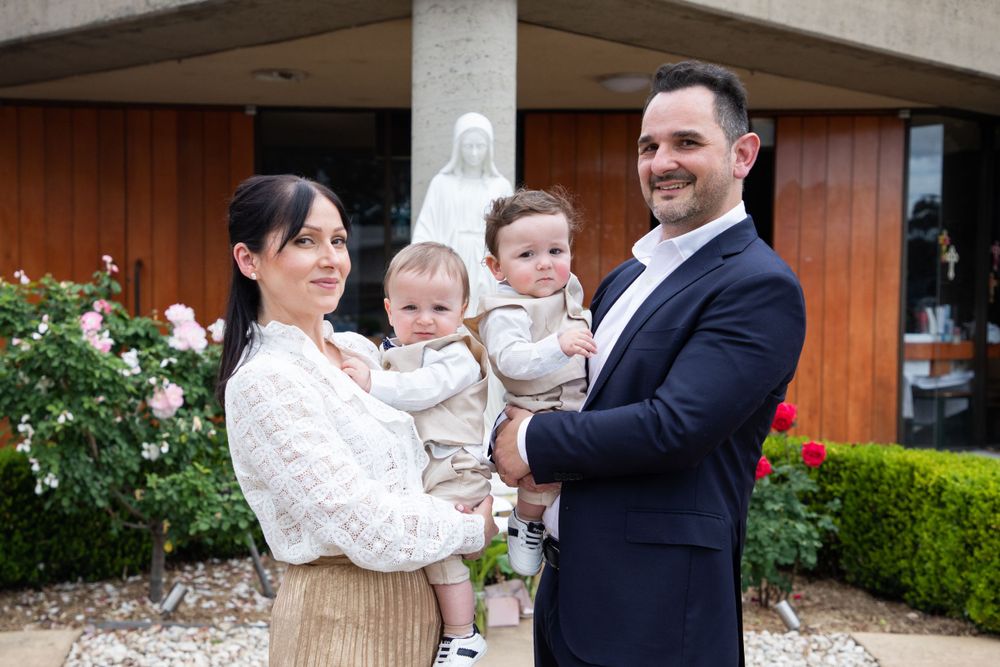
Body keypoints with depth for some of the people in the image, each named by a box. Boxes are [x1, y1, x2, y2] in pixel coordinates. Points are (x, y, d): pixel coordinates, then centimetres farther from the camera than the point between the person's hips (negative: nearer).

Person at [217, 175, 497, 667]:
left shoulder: (358, 349, 3)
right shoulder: (264, 382, -20)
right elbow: (374, 533, -24)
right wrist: (475, 528, -9)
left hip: (413, 600, 7)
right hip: (342, 618, -7)